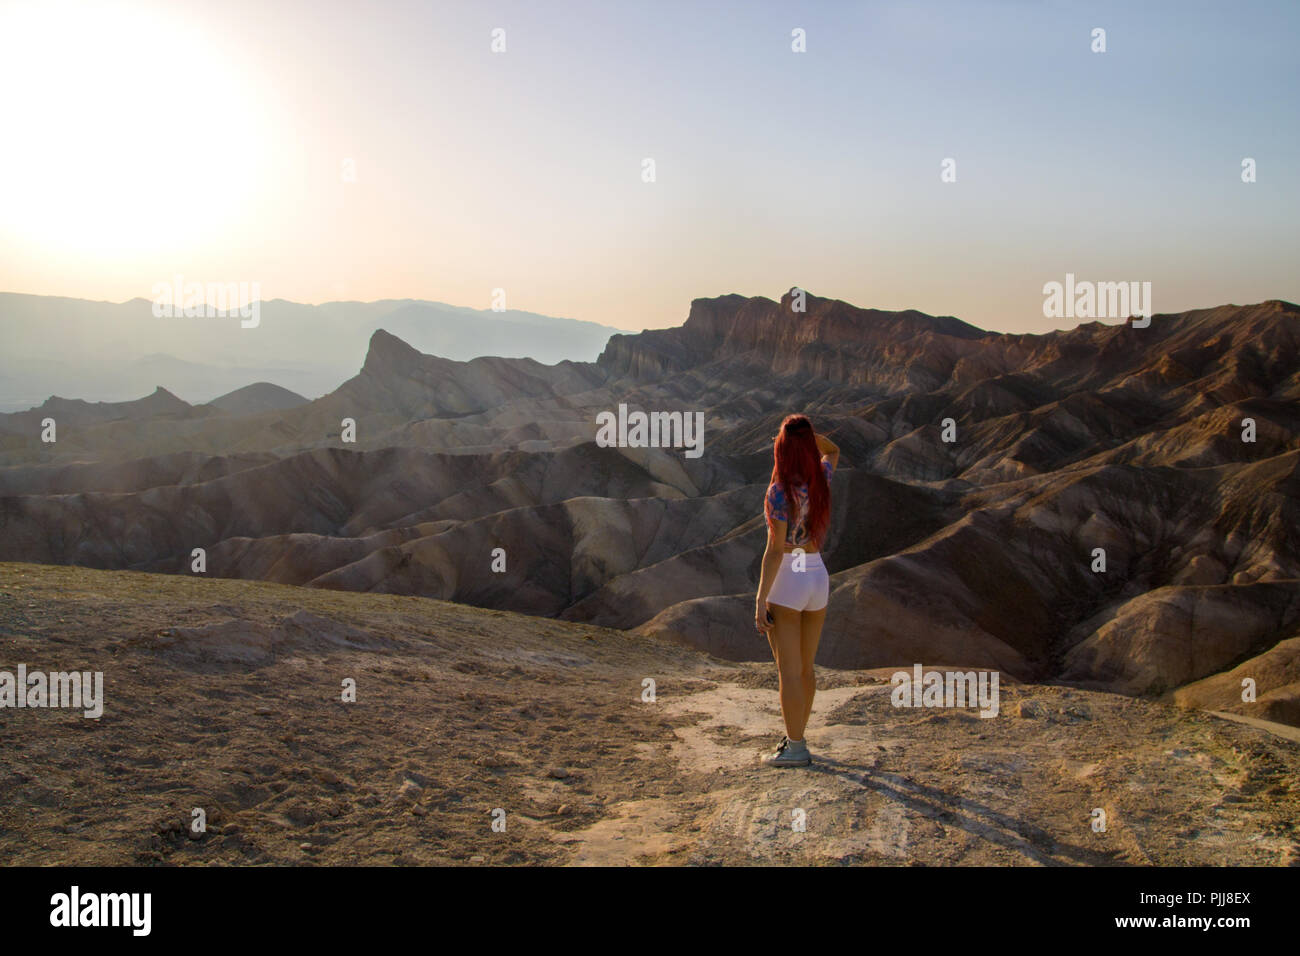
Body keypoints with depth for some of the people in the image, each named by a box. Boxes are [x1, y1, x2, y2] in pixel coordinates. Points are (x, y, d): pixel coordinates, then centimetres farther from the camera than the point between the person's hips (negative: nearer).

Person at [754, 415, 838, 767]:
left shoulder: (781, 492, -16)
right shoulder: (821, 479, 2)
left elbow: (775, 550, -19)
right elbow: (833, 451, 26)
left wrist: (760, 600, -16)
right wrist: (808, 432, 8)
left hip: (785, 581, -7)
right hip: (818, 578, 7)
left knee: (788, 670, -1)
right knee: (806, 668, 15)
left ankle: (795, 748, 2)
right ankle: (795, 738, 25)